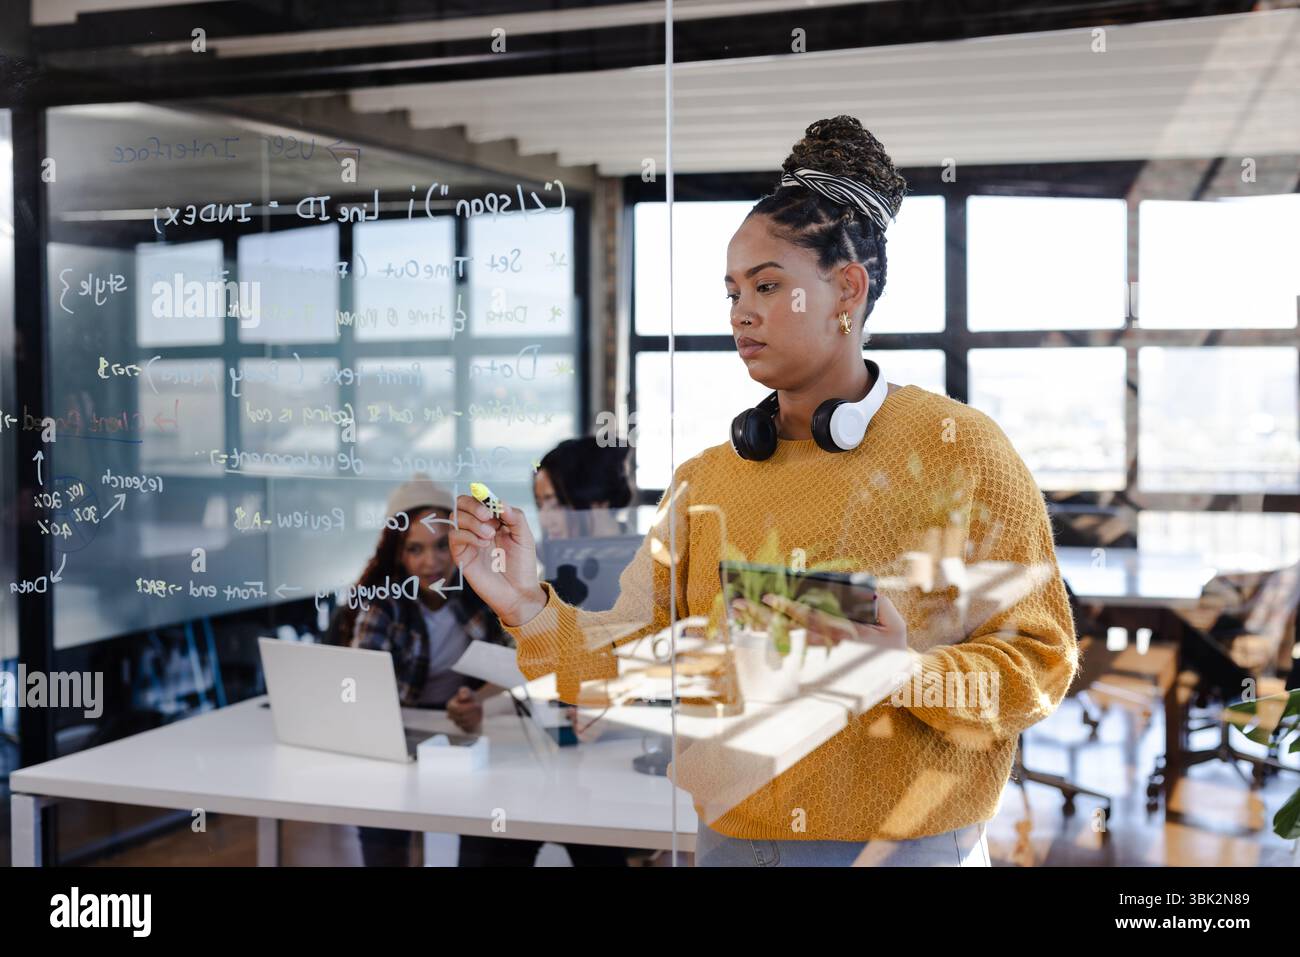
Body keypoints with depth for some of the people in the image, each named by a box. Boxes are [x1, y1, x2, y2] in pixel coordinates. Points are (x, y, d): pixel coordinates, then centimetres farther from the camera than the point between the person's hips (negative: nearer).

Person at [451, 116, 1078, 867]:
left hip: (910, 845, -3)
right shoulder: (705, 480, 5)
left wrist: (910, 672, -23)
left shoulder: (959, 448, -5)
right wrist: (530, 606, -14)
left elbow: (1041, 662, -7)